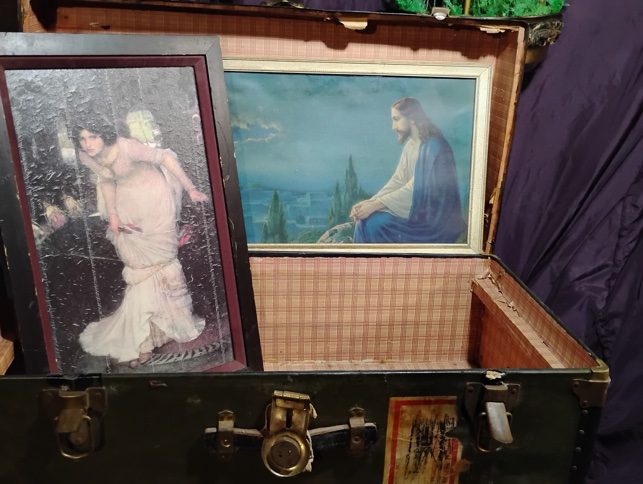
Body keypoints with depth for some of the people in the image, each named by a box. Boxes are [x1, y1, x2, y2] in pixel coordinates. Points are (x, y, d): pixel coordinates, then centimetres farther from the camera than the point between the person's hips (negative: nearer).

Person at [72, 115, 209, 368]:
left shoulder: (127, 147, -31)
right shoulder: (85, 157, -13)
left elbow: (165, 157, -23)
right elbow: (107, 181, 3)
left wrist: (191, 189, -21)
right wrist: (112, 215, -4)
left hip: (152, 197, -6)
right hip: (127, 202, 6)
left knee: (156, 259, 0)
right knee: (136, 262, 9)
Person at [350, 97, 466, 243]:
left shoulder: (434, 147, -19)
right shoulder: (410, 145, 10)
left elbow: (415, 189, -23)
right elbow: (397, 181, 7)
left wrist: (375, 205, -24)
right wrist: (370, 202, -8)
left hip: (435, 218, -8)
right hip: (417, 209, 8)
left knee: (375, 223, -20)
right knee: (367, 218, -8)